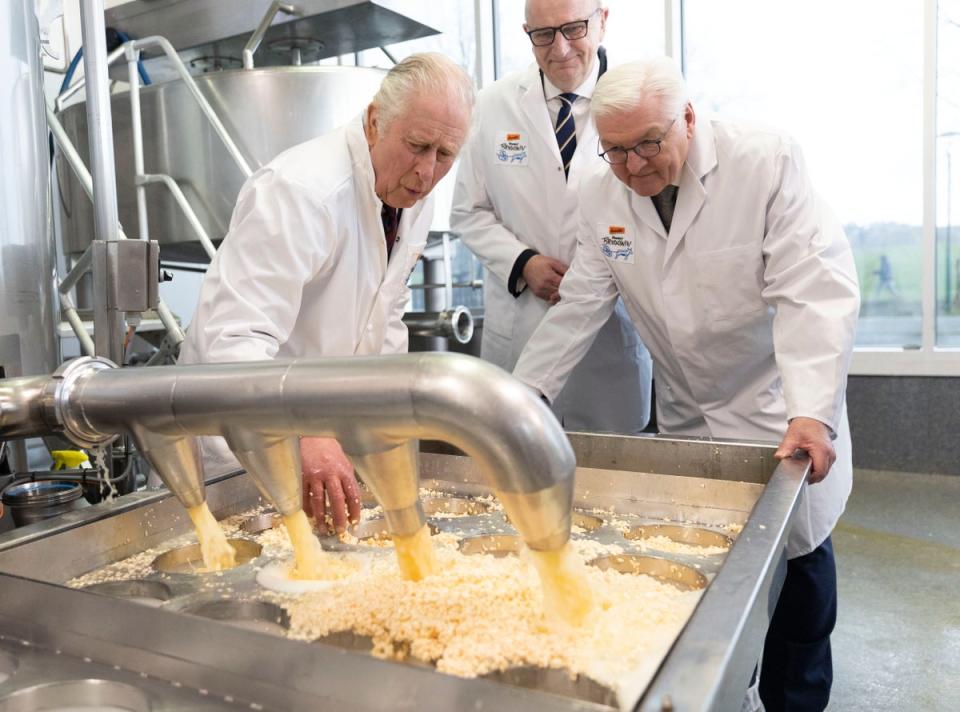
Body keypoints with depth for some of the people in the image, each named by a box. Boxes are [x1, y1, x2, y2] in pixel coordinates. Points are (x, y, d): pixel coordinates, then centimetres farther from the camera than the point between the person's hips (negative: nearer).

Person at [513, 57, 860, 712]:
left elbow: (815, 292, -22)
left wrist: (811, 413, -31)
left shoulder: (768, 161, -18)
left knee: (797, 553, 5)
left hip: (781, 408, -2)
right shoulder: (603, 196, -5)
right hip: (686, 415, 3)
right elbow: (581, 305, -2)